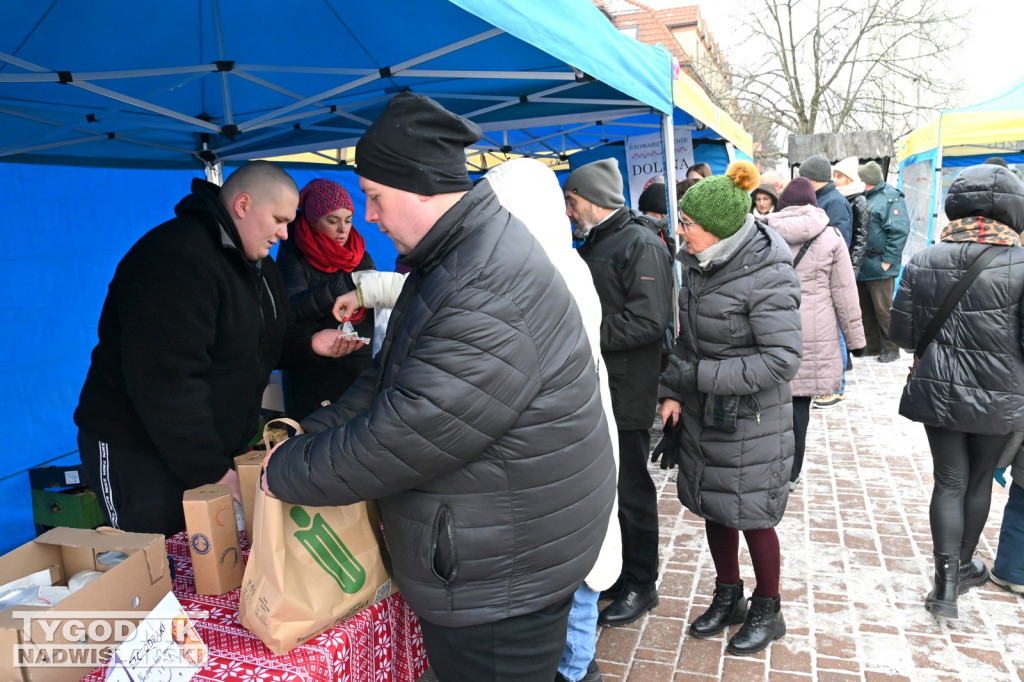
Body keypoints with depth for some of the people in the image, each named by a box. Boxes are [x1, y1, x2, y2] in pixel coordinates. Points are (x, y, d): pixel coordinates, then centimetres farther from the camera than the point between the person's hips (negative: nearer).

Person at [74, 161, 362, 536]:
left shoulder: (257, 263, 9)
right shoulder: (174, 259, -22)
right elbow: (167, 384, -27)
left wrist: (310, 343, -3)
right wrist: (214, 471, -23)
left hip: (220, 449, 8)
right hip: (139, 455, -8)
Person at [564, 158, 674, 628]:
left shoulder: (642, 245, -13)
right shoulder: (594, 245, 17)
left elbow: (648, 320, -24)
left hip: (626, 393, -9)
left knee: (630, 490, 3)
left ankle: (640, 584, 21)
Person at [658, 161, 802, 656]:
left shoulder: (766, 276, -21)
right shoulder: (700, 263, 1)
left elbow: (782, 359, -24)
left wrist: (701, 375, -24)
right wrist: (674, 391, 1)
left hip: (750, 418, -7)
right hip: (703, 411, 7)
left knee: (750, 514, 8)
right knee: (713, 505, 18)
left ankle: (767, 612, 32)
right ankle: (728, 598, 40)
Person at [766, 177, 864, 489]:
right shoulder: (830, 236, 1)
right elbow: (845, 292, 4)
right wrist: (855, 336, 10)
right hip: (814, 334, -1)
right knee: (799, 400, 4)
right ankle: (791, 473, 13)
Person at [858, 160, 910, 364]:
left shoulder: (890, 198, -11)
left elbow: (899, 232, -16)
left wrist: (888, 260, -18)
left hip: (879, 268, -7)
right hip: (860, 267, 8)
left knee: (883, 309, 1)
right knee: (866, 309, 15)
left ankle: (891, 348, 13)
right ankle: (873, 345, 27)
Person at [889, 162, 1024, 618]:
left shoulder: (923, 263, -6)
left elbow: (901, 333, -3)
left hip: (938, 392, 1)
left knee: (949, 482, 11)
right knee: (978, 481, 18)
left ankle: (946, 580, 7)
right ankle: (963, 565, 37)